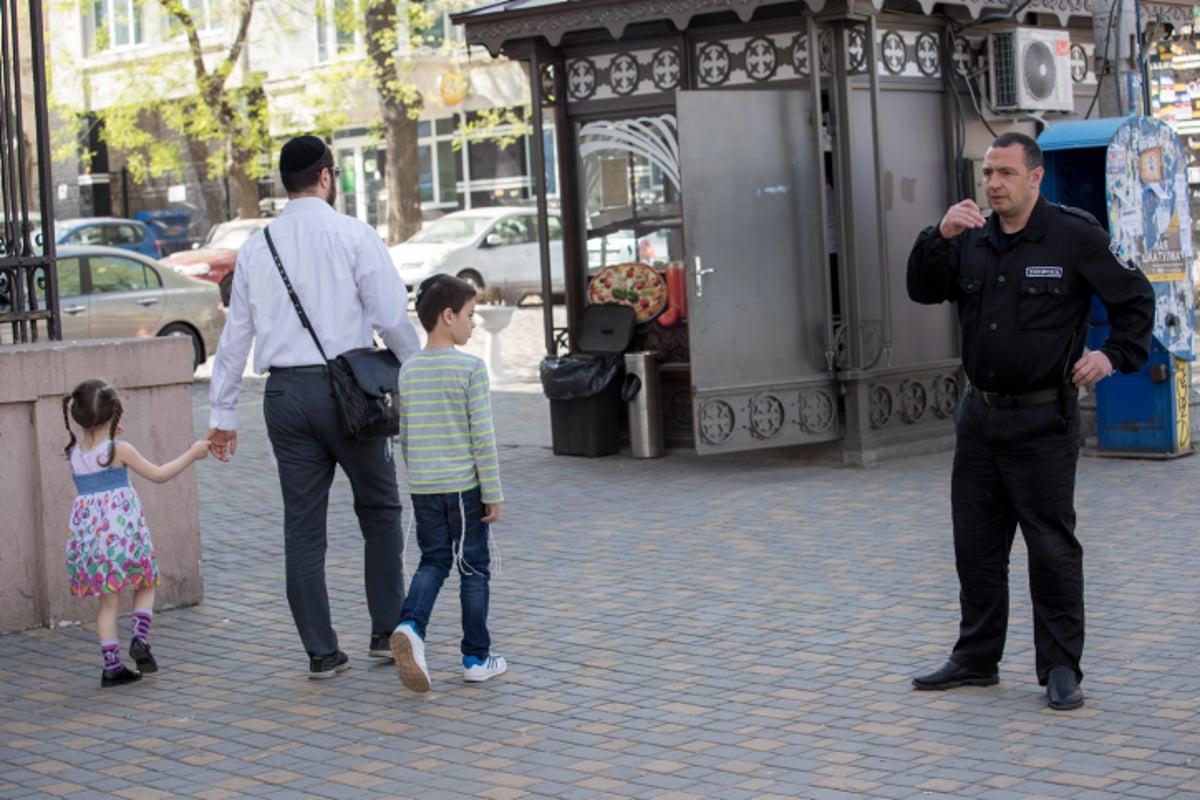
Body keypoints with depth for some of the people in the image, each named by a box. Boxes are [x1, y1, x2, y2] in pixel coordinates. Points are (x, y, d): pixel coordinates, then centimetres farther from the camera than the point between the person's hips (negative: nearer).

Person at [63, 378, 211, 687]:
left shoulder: (74, 455, 5)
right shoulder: (119, 450, -9)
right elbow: (158, 475, -3)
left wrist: (110, 437, 26)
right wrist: (191, 454, 6)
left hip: (87, 531, 4)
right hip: (122, 529, -4)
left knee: (108, 599, 9)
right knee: (145, 586, 15)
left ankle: (112, 665, 8)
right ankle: (140, 638, -5)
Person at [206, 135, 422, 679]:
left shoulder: (255, 247, 8)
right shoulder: (353, 235, -5)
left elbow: (236, 334, 11)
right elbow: (393, 318, -8)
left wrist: (223, 413, 15)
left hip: (285, 394, 4)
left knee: (302, 526, 7)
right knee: (379, 510, 14)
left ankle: (321, 653, 10)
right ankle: (387, 633, 15)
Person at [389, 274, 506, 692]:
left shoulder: (408, 371, 5)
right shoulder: (471, 368, -12)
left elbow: (405, 435, 11)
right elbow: (482, 436, -14)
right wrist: (493, 492, -7)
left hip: (423, 487, 5)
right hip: (463, 486, -5)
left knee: (433, 562, 14)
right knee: (474, 569, 7)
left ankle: (410, 626, -12)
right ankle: (476, 658, 13)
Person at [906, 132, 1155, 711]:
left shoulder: (1075, 237, -5)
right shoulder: (970, 241, 9)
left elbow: (1136, 299, 2)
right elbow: (923, 291, 3)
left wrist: (1113, 356, -8)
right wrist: (939, 238, -11)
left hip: (1043, 419, -5)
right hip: (980, 414, 6)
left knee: (1051, 544, -2)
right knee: (976, 542, 11)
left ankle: (1061, 668, 8)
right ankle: (976, 658, 23)